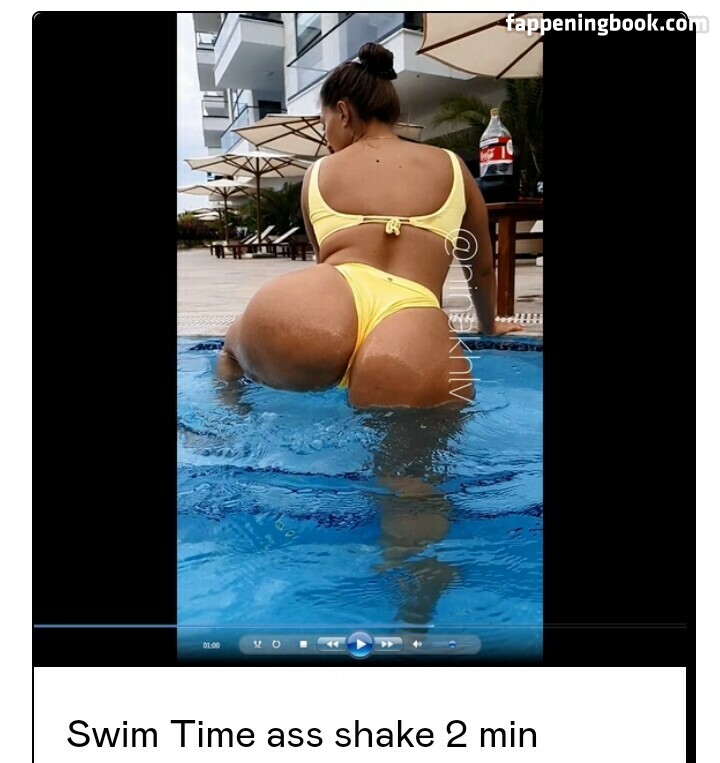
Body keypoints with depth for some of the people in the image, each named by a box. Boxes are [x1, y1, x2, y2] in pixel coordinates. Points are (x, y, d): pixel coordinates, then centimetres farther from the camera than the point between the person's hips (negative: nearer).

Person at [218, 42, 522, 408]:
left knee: (235, 349, 30)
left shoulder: (318, 172, 26)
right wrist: (489, 326, 58)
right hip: (417, 341, -1)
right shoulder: (451, 167, 27)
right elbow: (482, 268, 39)